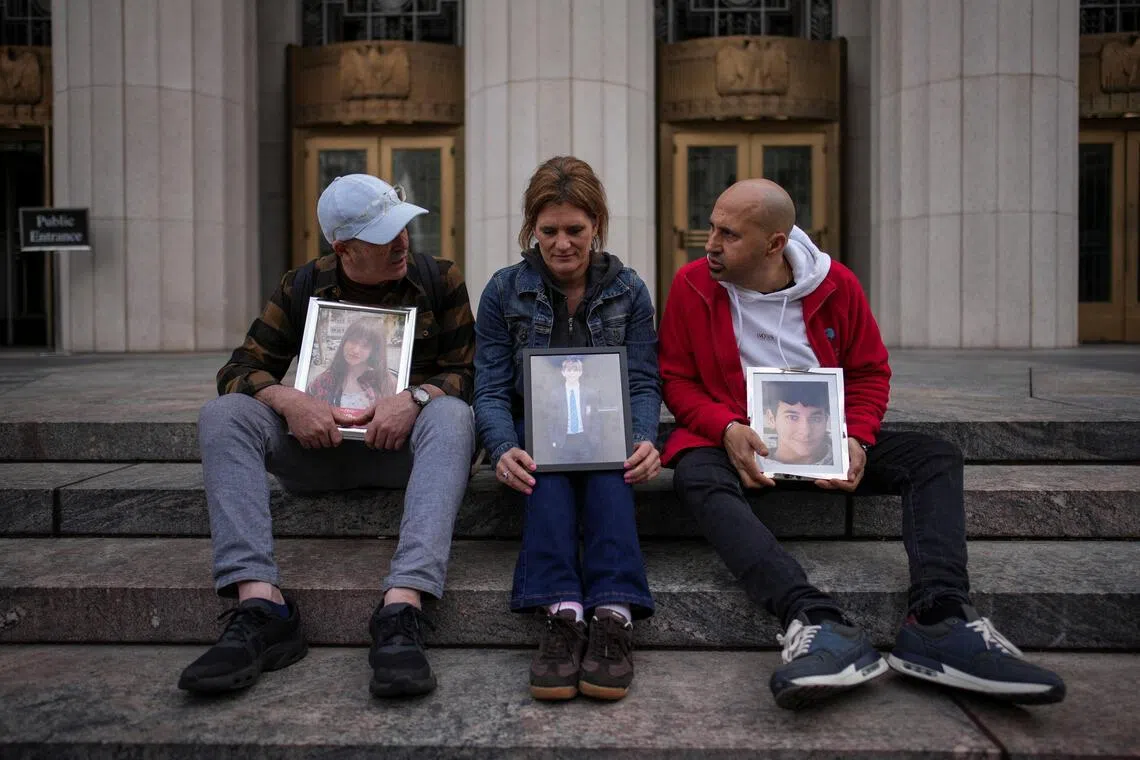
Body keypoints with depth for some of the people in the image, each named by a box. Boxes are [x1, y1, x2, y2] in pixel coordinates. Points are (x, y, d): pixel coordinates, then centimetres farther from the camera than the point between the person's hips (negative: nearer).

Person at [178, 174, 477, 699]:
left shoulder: (440, 281, 3)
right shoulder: (301, 288, 6)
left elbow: (467, 373, 0)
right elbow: (241, 368, 2)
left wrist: (415, 397, -22)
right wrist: (287, 400, -20)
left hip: (403, 444, -2)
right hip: (319, 444, 2)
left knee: (451, 415, -34)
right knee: (221, 414, -21)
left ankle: (402, 609, -47)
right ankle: (260, 606, -34)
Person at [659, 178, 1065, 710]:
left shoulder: (837, 284, -1)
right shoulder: (692, 285, -5)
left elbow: (869, 372, 7)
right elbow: (676, 379, -3)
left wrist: (857, 440, -11)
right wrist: (726, 428, -21)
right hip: (738, 444, -2)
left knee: (935, 457, -15)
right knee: (696, 475, -36)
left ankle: (938, 620, -34)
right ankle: (818, 622, -51)